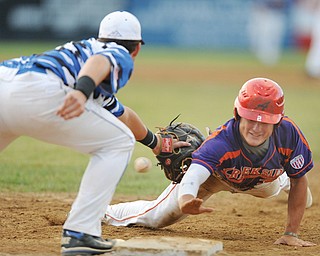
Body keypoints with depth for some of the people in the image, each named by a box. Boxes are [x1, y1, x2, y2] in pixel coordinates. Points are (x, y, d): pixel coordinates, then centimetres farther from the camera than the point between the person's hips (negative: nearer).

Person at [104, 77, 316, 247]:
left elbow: (299, 181, -24)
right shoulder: (220, 141, -48)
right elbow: (190, 179, -62)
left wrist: (291, 233, -25)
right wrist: (186, 200, -87)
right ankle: (103, 211, 29)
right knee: (155, 218, 0)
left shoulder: (289, 134, -40)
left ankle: (283, 182, 73)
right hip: (211, 172, -3)